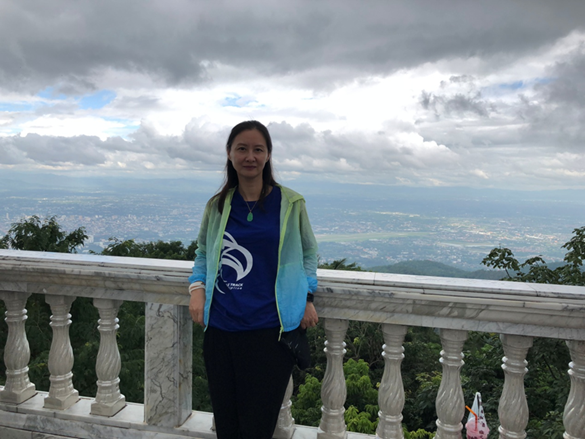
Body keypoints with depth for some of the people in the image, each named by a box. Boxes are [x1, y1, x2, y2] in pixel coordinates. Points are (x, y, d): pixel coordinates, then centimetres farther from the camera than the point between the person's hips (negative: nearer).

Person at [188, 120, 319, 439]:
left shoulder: (290, 203, -1)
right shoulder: (217, 205, 6)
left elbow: (308, 251, 10)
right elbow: (203, 254, 17)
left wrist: (307, 297, -1)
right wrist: (197, 287, -1)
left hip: (271, 330, -2)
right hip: (220, 328, 3)